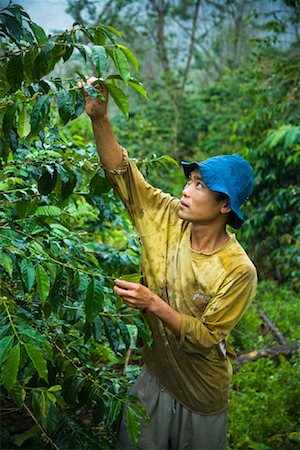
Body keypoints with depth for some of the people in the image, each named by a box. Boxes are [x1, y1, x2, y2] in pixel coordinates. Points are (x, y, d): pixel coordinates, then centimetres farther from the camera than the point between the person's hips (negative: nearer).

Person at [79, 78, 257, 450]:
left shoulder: (239, 272, -24)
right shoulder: (169, 218, -12)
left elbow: (205, 339, -21)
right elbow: (121, 173, -13)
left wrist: (154, 304, -32)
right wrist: (99, 118, -26)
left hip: (202, 396, -3)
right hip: (155, 377, 4)